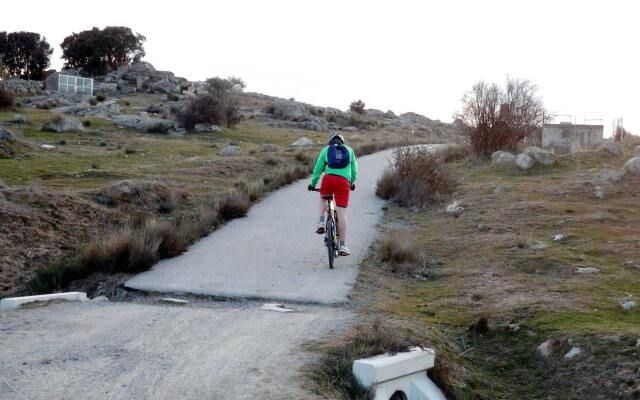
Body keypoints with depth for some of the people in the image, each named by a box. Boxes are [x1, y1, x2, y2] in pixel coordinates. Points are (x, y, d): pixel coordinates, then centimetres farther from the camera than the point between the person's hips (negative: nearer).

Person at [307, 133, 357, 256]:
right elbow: (354, 170, 26)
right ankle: (342, 246, -2)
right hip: (344, 181, 0)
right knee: (342, 212, 0)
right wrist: (352, 183, 42)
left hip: (328, 179, 0)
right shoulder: (349, 150, 22)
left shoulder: (326, 150, 19)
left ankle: (321, 223, 11)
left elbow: (318, 169, 19)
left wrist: (313, 184, 30)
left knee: (323, 198, 33)